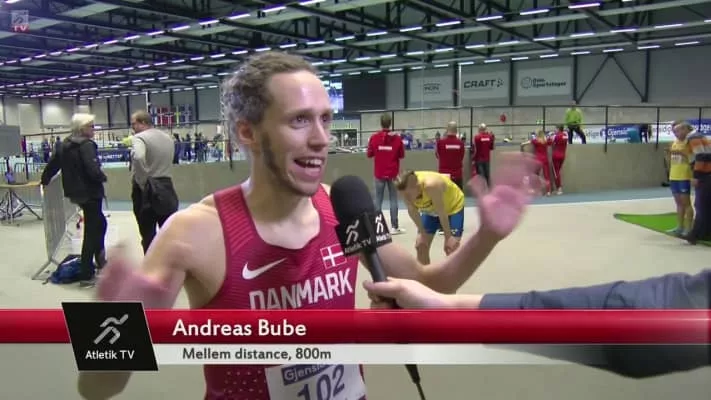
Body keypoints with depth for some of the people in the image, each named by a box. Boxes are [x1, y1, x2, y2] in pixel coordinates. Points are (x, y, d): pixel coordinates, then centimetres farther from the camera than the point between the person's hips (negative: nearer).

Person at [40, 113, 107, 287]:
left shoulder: (65, 144, 9)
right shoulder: (87, 145, -17)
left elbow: (52, 163, 18)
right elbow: (93, 170, -27)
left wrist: (44, 180, 33)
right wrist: (103, 178, -6)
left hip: (76, 192, 9)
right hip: (90, 193, -9)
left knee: (100, 223, 26)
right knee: (91, 231, 0)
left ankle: (99, 259, 36)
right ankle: (86, 275, 5)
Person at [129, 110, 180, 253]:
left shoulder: (140, 138, -11)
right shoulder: (168, 138, 11)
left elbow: (138, 158, -29)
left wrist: (141, 181, -20)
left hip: (146, 189, -6)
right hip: (166, 186, 6)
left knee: (148, 235, 4)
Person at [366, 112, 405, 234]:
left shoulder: (374, 138, -7)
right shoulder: (397, 138, -7)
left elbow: (369, 154, 3)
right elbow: (401, 155, 2)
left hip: (379, 174, 1)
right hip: (393, 174, 0)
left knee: (378, 199, 8)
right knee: (393, 199, 5)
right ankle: (394, 227, 6)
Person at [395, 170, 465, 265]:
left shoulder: (431, 185, -44)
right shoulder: (406, 188, -27)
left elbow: (442, 214, -32)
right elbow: (412, 210, -11)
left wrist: (448, 237, -22)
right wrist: (422, 233, -7)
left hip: (453, 206, -5)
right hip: (430, 210, 6)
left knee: (451, 248, -13)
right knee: (420, 245, 2)